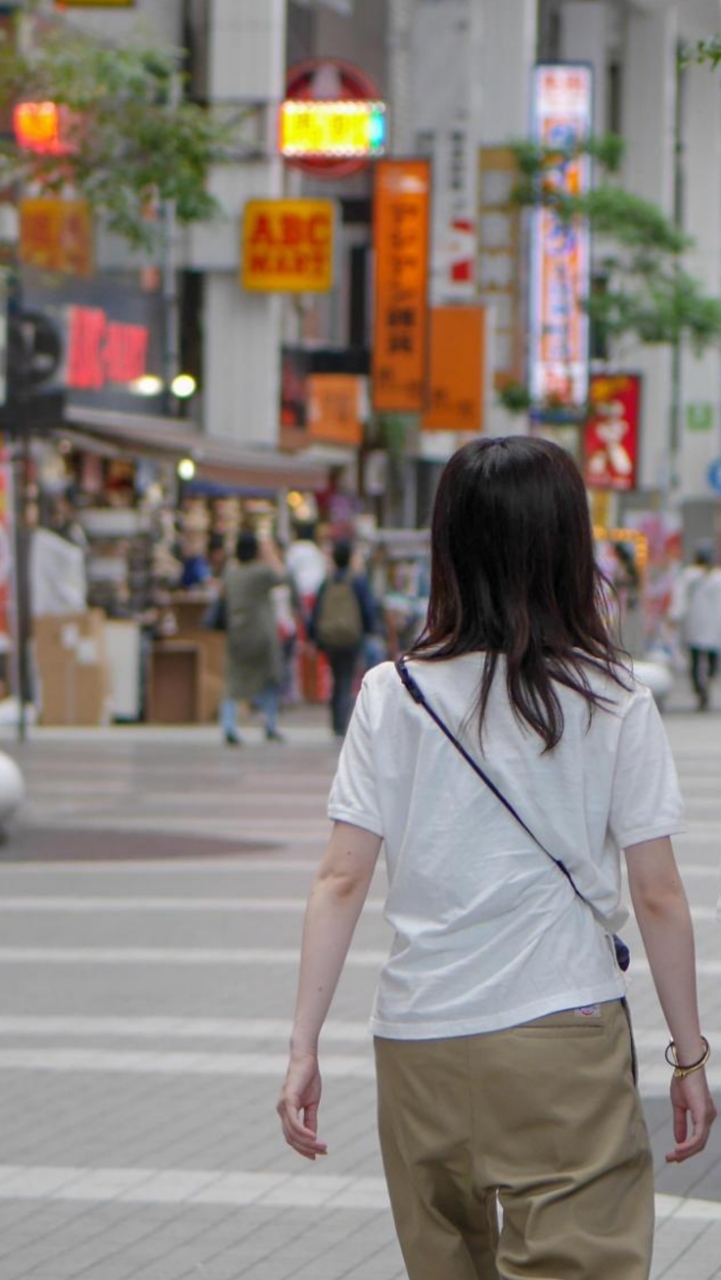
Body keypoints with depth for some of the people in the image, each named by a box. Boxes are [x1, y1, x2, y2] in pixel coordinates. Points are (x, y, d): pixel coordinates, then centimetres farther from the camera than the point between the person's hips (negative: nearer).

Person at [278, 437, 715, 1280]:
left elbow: (341, 880, -4)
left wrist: (304, 1047, 0)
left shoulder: (395, 696, -1)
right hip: (565, 1038, -2)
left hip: (417, 1043, 2)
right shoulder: (614, 704, -3)